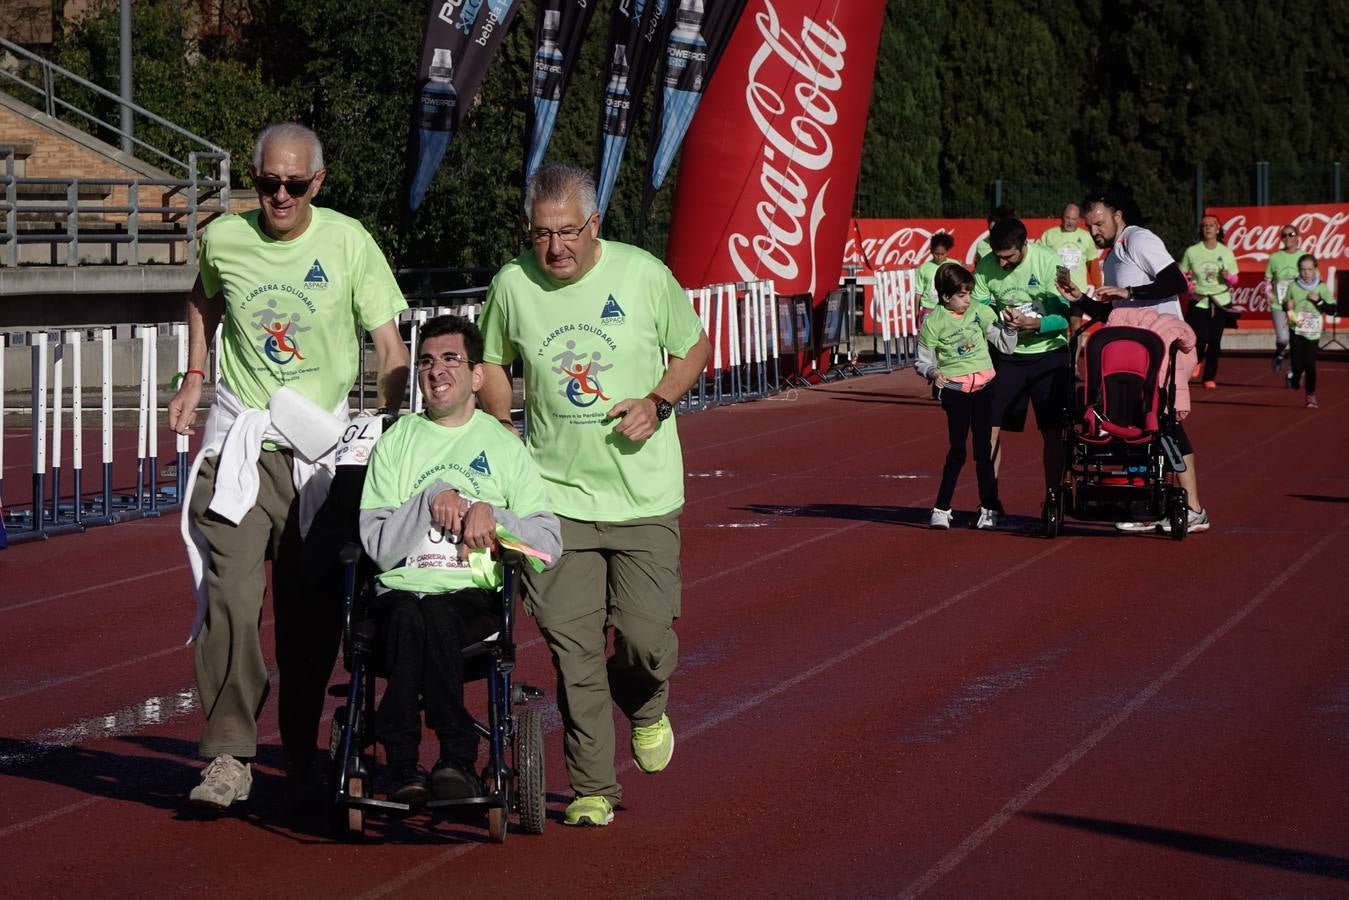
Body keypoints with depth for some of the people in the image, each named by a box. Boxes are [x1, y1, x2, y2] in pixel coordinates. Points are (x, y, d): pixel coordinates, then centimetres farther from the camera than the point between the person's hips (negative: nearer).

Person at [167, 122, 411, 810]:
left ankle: (302, 752, 21)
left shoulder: (347, 242, -4)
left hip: (323, 449, 0)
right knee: (231, 596, -15)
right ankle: (229, 754, -14)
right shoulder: (223, 240, 2)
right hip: (239, 446, 0)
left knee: (311, 609, 6)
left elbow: (389, 346, -3)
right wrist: (193, 380, 18)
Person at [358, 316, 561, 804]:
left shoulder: (504, 446, 16)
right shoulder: (396, 442, 17)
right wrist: (431, 499, -7)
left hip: (473, 597, -1)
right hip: (401, 592, 1)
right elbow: (376, 545, 4)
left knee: (432, 618, -36)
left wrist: (491, 516, -7)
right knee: (411, 617, -36)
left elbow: (550, 543, 7)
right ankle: (458, 757, -35)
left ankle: (403, 763, -32)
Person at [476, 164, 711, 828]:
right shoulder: (513, 284, -1)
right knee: (571, 646, -3)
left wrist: (656, 403, -10)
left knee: (647, 635, -4)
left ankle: (643, 706, 33)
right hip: (556, 494, 1)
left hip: (643, 494, -1)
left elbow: (693, 348, 7)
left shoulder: (644, 275, -6)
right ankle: (592, 790, 8)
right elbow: (492, 363, 16)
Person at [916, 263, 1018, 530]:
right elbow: (922, 360, -1)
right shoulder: (933, 322, -6)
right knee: (957, 450, -5)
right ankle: (941, 509, 3)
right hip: (955, 389, -3)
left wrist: (1009, 326, -9)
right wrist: (932, 373, -21)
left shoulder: (979, 311, 3)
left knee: (984, 449, 7)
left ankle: (989, 508, 14)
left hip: (984, 386, 3)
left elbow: (1005, 345, 8)